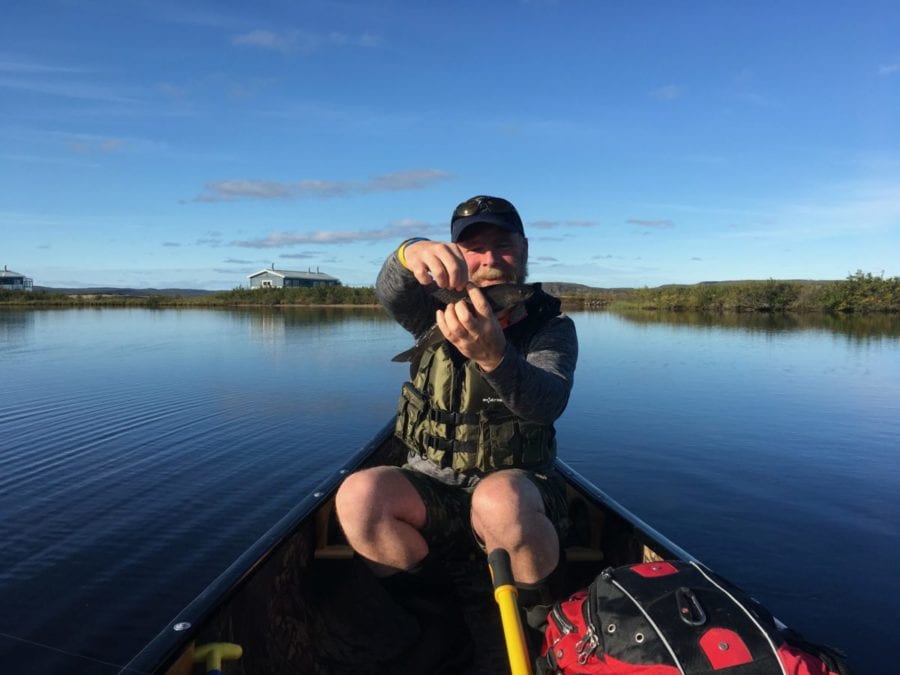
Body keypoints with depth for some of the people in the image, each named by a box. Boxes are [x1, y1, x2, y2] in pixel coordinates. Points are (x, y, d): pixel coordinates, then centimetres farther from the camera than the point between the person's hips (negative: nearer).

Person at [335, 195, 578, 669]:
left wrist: (494, 355, -46)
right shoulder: (437, 311, 4)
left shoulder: (552, 327, -3)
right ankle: (431, 615, 0)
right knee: (357, 496, -25)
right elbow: (392, 293, -20)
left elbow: (547, 404, -24)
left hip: (518, 486, -2)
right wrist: (409, 254, -45)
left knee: (499, 500, -36)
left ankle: (543, 621, -5)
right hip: (431, 490, 3)